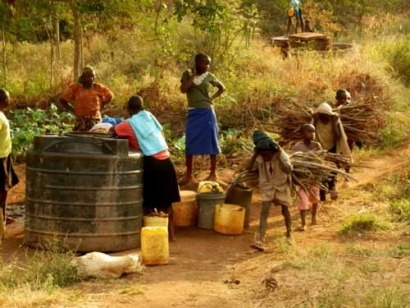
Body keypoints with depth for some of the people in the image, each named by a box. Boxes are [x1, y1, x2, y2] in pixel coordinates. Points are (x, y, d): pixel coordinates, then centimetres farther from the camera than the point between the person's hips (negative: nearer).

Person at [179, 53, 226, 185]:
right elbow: (183, 89, -14)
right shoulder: (187, 74, 1)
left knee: (211, 142, 4)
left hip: (207, 112, 0)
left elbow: (222, 87, 16)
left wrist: (212, 98, 3)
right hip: (193, 113, 0)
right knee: (190, 144, -1)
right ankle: (189, 175, 6)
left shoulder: (210, 76, 2)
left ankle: (213, 174, 14)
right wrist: (193, 75, -13)